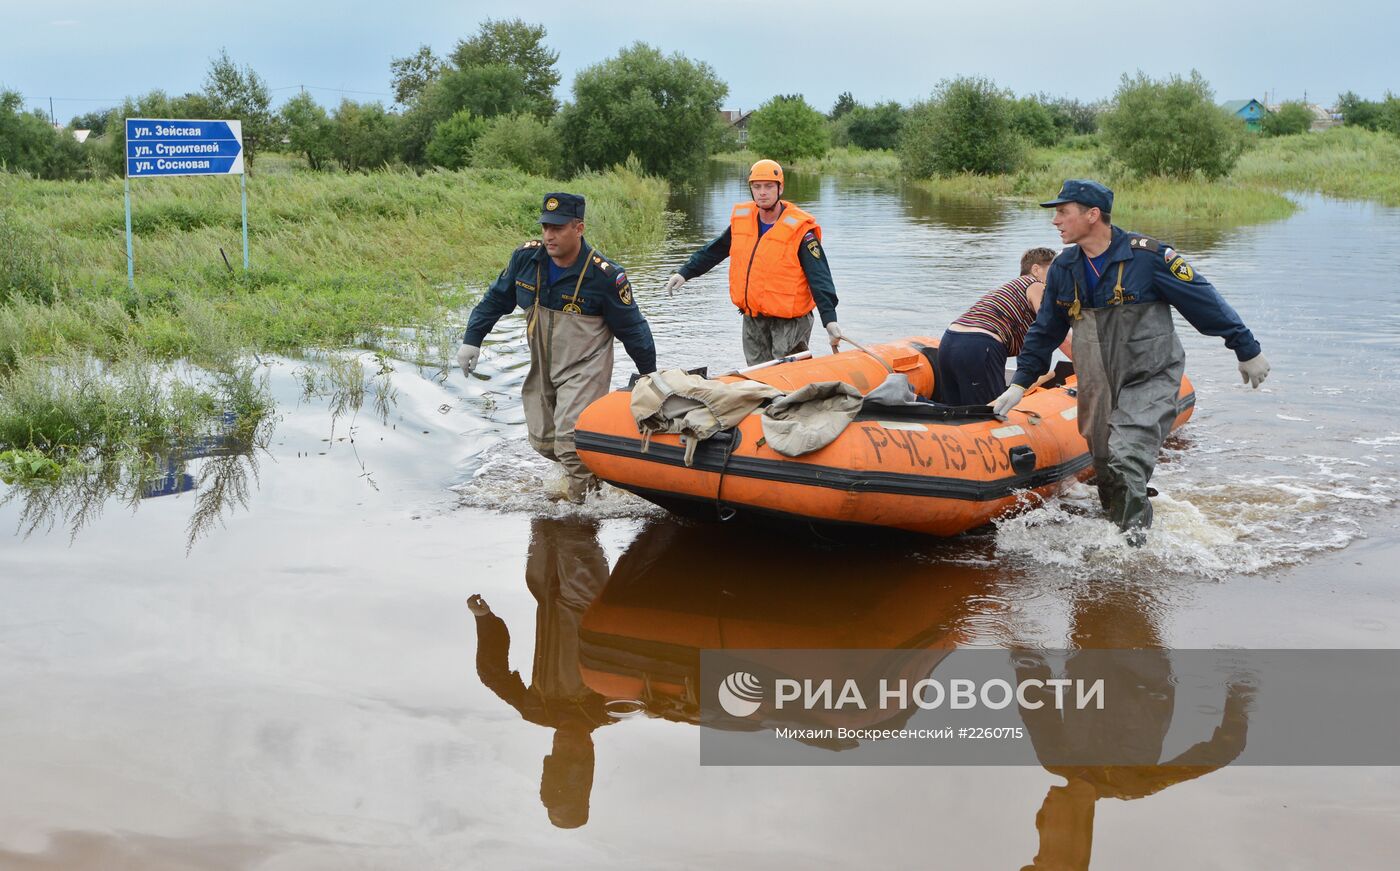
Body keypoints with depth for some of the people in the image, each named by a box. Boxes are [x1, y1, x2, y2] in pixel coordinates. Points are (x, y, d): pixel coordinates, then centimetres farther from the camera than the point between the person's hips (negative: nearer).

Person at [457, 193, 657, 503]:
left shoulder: (604, 275, -18)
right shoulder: (526, 258, -6)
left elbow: (632, 328, -7)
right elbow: (496, 300, 9)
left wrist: (650, 374, 0)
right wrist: (472, 340, 5)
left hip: (584, 369, -6)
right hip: (541, 368, 6)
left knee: (570, 440, -19)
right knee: (542, 440, 10)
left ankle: (582, 501, -1)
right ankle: (593, 464, 35)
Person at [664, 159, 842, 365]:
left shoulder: (800, 229, -13)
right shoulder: (742, 220, 5)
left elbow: (819, 278, -18)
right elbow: (714, 251, 20)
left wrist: (830, 320, -27)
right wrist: (685, 273, 16)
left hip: (789, 320, -6)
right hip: (753, 319, 6)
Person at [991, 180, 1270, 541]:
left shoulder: (1146, 255, -14)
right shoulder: (1063, 268, 3)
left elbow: (1204, 301, -6)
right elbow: (1045, 331, 16)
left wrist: (1247, 351, 0)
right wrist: (1020, 384, 11)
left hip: (1150, 379, -6)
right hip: (1097, 389, 6)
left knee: (1126, 460, -23)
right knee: (1106, 471, 11)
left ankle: (1135, 536, -11)